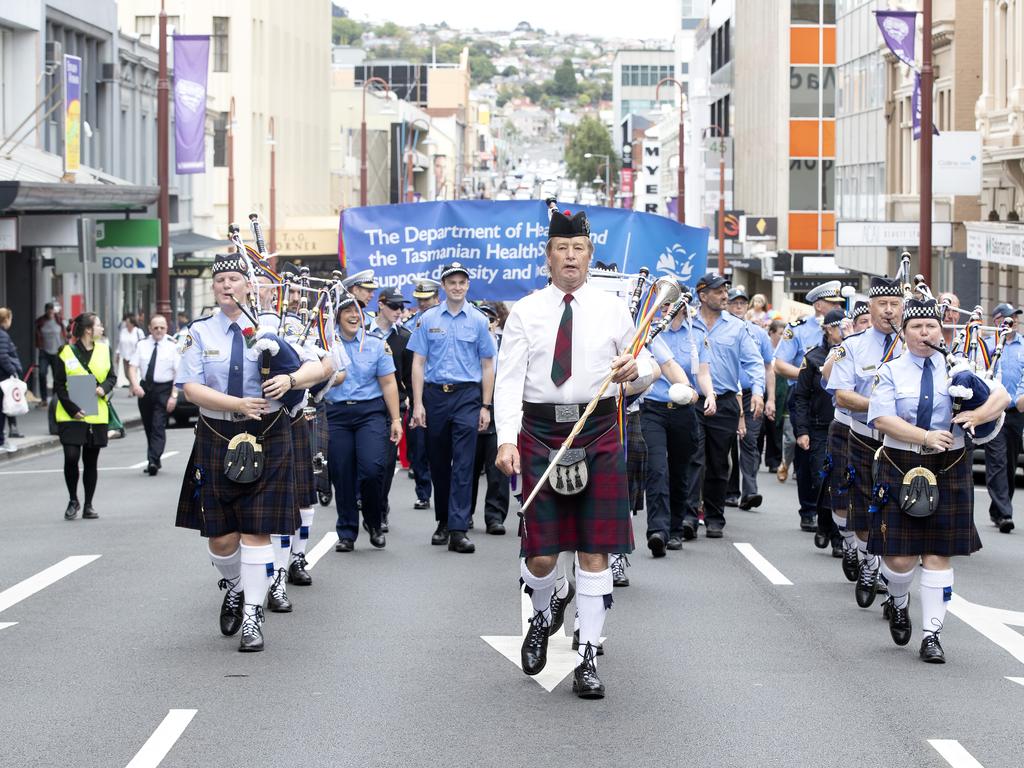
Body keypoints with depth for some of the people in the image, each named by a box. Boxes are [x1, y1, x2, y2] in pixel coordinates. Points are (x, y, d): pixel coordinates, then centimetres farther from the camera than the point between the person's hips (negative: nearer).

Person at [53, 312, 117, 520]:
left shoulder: (103, 350, 7)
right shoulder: (66, 353, -5)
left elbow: (112, 376, 12)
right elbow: (59, 385, -4)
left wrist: (104, 388, -10)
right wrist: (71, 409, -14)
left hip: (97, 415, 4)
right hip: (71, 416, -4)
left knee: (91, 461, 7)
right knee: (71, 457, -12)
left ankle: (88, 506, 15)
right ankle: (73, 501, 8)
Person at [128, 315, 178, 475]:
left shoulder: (172, 346, -4)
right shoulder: (142, 345, 6)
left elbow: (178, 373, -8)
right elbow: (133, 367, 1)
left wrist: (174, 396, -16)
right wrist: (135, 385, -17)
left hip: (163, 389, -4)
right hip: (144, 389, 4)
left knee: (158, 426, -13)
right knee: (148, 427, 12)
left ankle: (153, 461, -20)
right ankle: (153, 460, 24)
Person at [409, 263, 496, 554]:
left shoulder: (478, 320, 5)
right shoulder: (429, 319, 6)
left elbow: (487, 366, 8)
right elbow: (418, 363, 6)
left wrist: (485, 406, 2)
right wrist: (418, 403, -2)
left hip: (467, 395, -2)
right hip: (435, 395, 2)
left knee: (463, 463, -10)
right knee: (438, 462, 9)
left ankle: (458, 529, -14)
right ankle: (443, 521, 23)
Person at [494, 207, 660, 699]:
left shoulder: (612, 311, 5)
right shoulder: (525, 313, 2)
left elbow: (648, 369, 13)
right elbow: (509, 380, -5)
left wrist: (636, 370, -12)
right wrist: (506, 439, -18)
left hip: (598, 433, 1)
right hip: (540, 431, -1)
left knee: (595, 550, 0)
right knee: (540, 555, -1)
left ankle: (588, 658, 8)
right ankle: (547, 608, 35)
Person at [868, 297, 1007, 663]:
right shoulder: (891, 371, 1)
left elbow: (1001, 396, 3)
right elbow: (882, 418, -11)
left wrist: (977, 415, -17)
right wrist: (926, 437, -22)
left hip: (948, 470, 1)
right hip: (900, 468, -1)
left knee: (938, 554, 1)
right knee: (900, 555, -2)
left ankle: (932, 635, 8)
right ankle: (898, 602, 31)